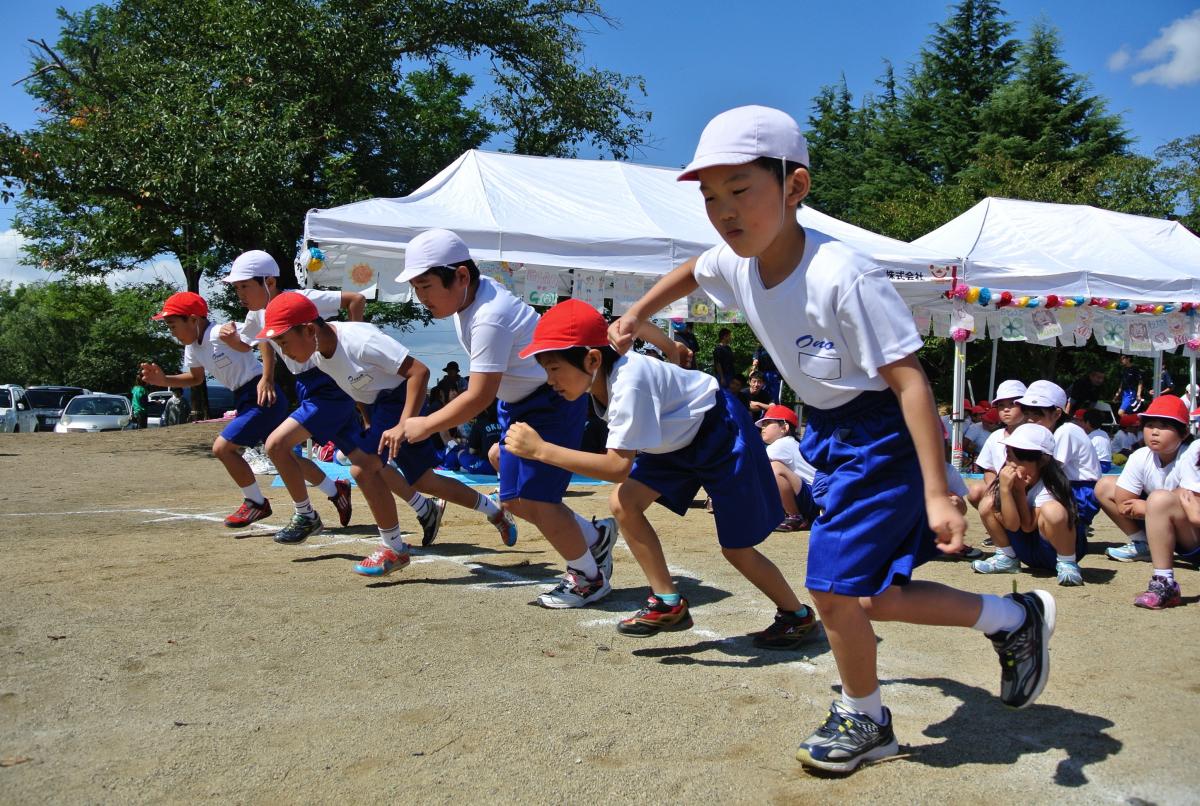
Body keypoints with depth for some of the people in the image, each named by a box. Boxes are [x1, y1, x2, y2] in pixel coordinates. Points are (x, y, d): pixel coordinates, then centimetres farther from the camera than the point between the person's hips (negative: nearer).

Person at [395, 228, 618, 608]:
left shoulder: (489, 320, -30)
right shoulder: (476, 291, -2)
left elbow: (478, 397, -28)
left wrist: (425, 426, -18)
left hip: (552, 404, -10)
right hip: (518, 405, 10)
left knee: (535, 498, -11)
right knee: (514, 500, 10)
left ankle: (589, 577, 11)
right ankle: (596, 536, 29)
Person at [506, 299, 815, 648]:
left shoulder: (629, 381, -38)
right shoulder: (601, 374, -12)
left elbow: (619, 466, -42)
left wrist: (541, 450, -42)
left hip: (723, 435, -8)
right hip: (680, 439, 8)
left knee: (737, 549, 0)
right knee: (623, 502, -9)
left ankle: (797, 615, 26)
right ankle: (669, 603, 2)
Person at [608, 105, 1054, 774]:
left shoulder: (842, 276, -29)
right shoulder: (736, 262, -6)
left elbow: (909, 380, -28)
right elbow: (691, 272, 20)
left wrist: (936, 494, -30)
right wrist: (636, 316, 22)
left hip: (884, 437, -8)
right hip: (831, 433, 8)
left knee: (834, 586, -5)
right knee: (871, 597, 10)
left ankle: (864, 719, 24)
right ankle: (1014, 618, 32)